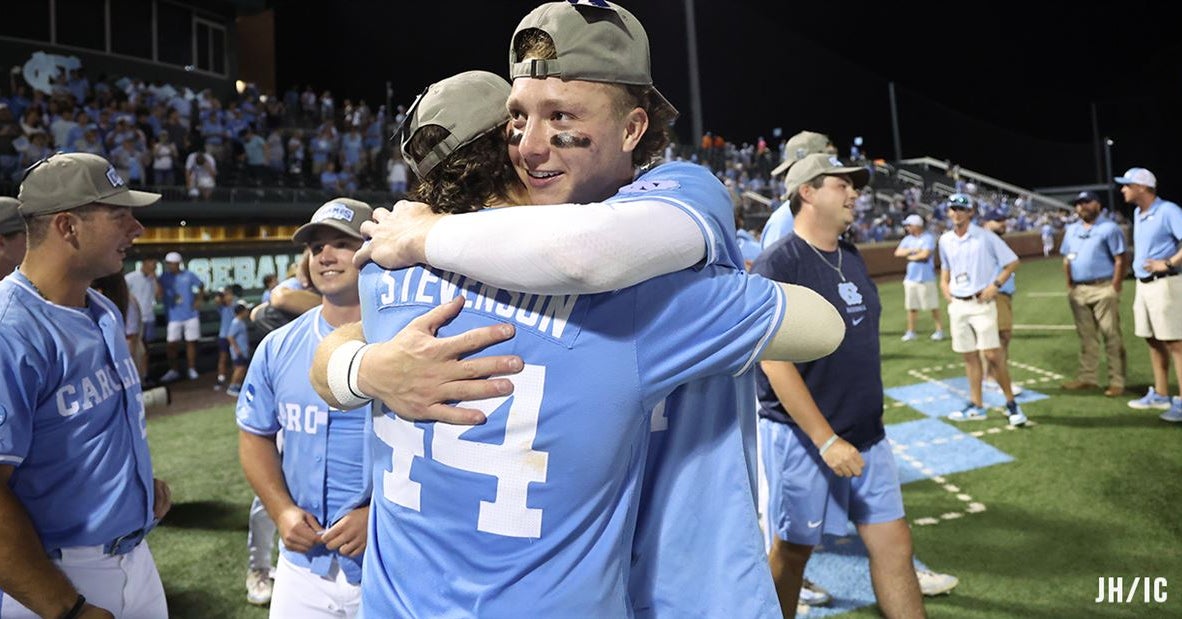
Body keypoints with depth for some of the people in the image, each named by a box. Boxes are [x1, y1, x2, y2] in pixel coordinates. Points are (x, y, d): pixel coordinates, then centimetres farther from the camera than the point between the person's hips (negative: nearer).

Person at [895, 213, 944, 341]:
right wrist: (912, 250, -13)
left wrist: (910, 257, -5)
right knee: (911, 306, 8)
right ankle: (911, 332, 14)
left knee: (933, 306, 2)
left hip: (926, 278, -6)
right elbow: (898, 252, 2)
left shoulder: (928, 238, -9)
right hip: (911, 278, 6)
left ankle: (939, 329, 12)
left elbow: (925, 254, -20)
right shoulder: (908, 239, 11)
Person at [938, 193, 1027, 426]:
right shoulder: (945, 240, 8)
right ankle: (976, 406, 16)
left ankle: (1011, 403, 5)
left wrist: (995, 285, -11)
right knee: (969, 355, 9)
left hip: (981, 303, -5)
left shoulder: (985, 237, -7)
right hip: (957, 304, 5)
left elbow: (1012, 262, -3)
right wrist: (944, 285, 7)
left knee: (993, 354, -9)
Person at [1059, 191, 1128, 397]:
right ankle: (1086, 377, 18)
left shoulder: (1109, 228, -5)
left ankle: (1117, 381, 0)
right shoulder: (1071, 230, 15)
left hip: (1103, 289, -6)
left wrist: (1115, 287, -13)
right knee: (1086, 337, 11)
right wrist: (1069, 286, 11)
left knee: (1111, 336, -3)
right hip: (1078, 291, 6)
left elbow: (1121, 259, -9)